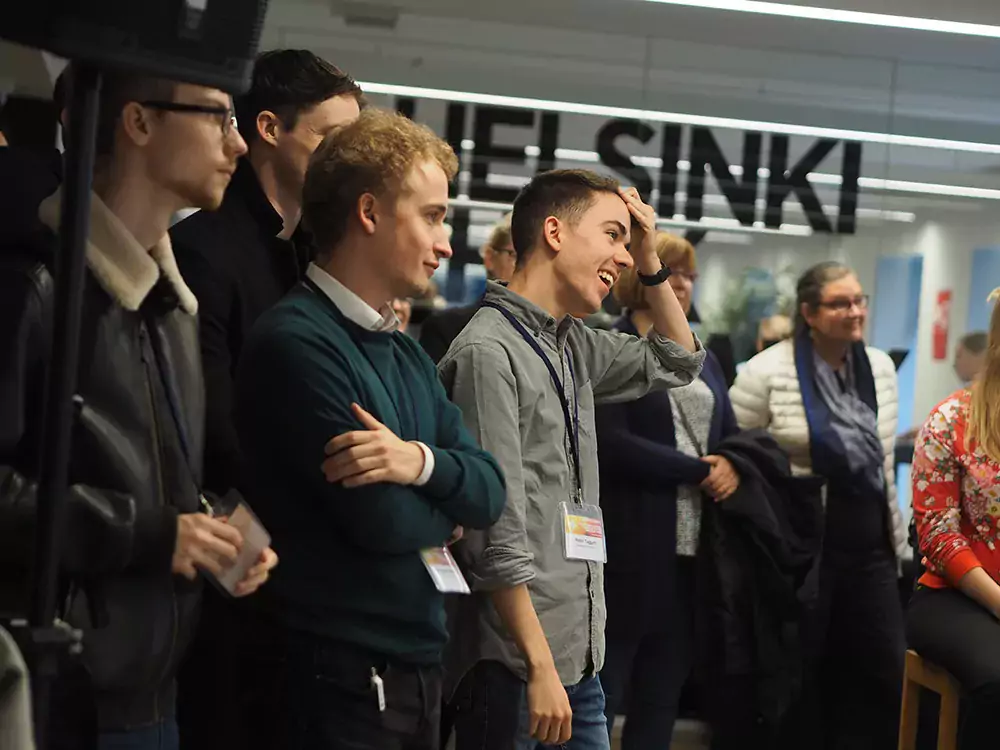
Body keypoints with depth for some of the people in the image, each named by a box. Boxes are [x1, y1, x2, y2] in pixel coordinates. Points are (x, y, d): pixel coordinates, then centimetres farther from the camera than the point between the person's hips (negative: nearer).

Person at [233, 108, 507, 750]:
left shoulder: (407, 353, 13)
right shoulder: (297, 342, -16)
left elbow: (490, 490, 5)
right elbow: (379, 519, -21)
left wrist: (423, 460, -16)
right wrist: (443, 507, 0)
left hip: (419, 666, 9)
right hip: (335, 675, -8)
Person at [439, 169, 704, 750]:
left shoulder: (574, 344, 13)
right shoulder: (488, 352, -13)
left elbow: (677, 364, 30)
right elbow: (499, 538, -17)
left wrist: (651, 263, 15)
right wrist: (540, 669, -18)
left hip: (579, 657, 9)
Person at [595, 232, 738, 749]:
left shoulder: (699, 358, 20)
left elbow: (731, 435, 21)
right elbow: (610, 442, -16)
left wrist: (732, 466, -3)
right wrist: (696, 471, -12)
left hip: (695, 546, 7)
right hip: (630, 544, -7)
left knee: (663, 690, 10)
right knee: (599, 689, -3)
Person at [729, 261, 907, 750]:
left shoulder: (881, 367, 6)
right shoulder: (768, 372, -12)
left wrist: (895, 533, 17)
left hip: (870, 544, 5)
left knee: (885, 671, 5)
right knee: (798, 672, 6)